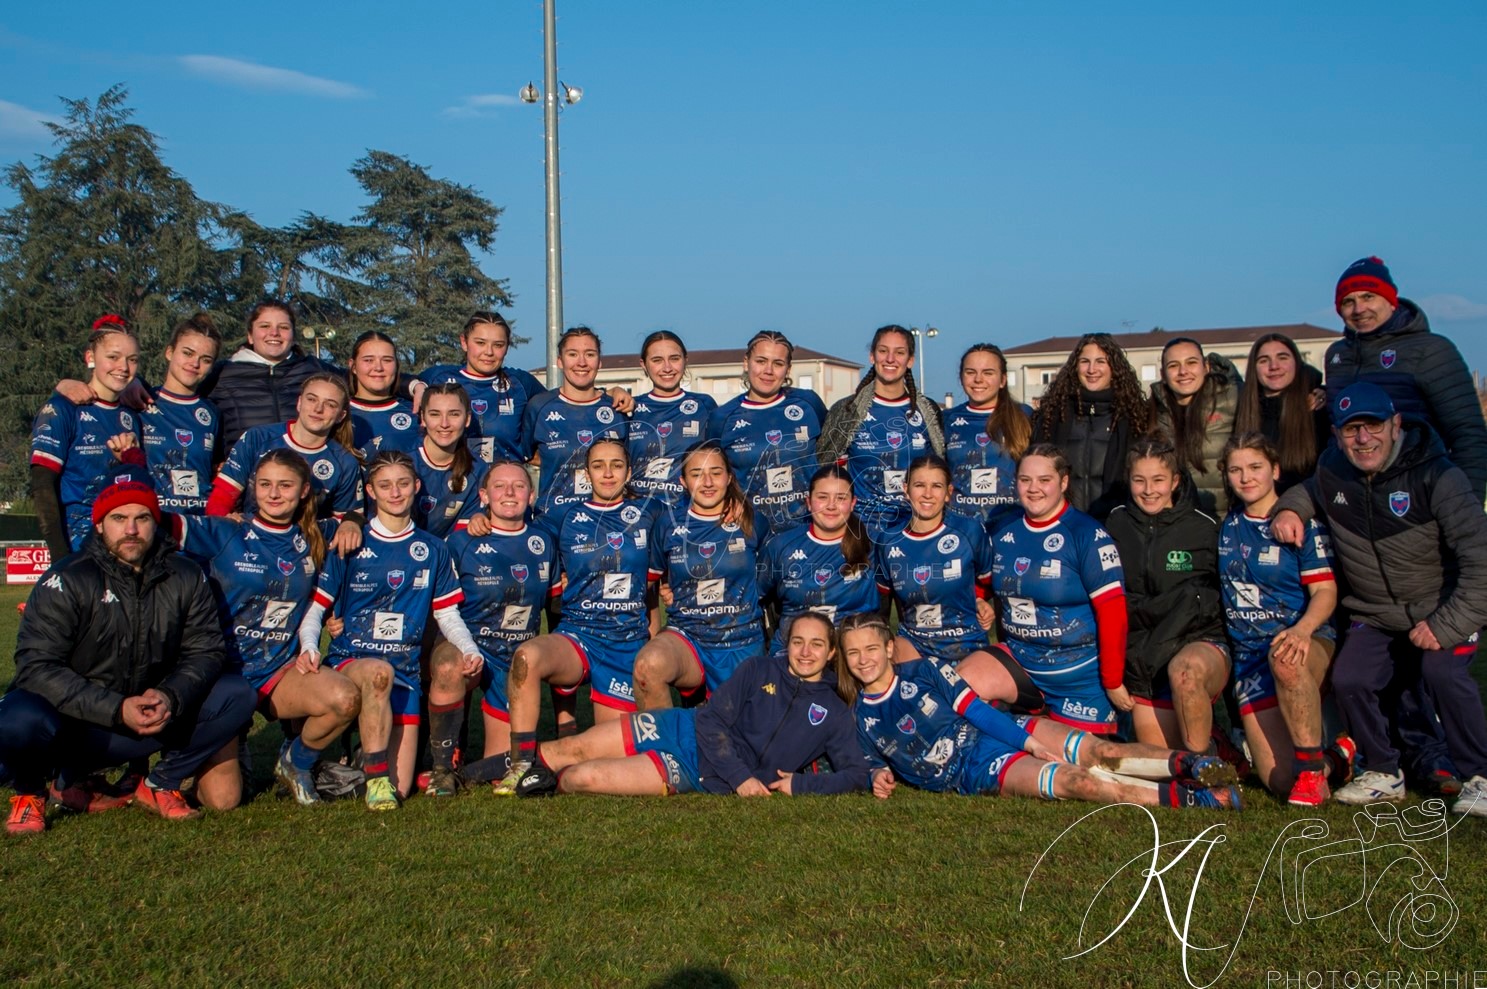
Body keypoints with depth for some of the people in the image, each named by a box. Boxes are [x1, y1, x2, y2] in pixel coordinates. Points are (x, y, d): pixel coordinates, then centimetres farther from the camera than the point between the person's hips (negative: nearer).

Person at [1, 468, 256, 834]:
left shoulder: (185, 578, 0)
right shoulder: (68, 580, -12)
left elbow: (206, 650, -2)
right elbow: (37, 666, -19)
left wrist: (170, 697, -25)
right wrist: (117, 710, -29)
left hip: (153, 718, 3)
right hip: (73, 728, -3)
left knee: (237, 695, -14)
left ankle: (160, 784, 4)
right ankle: (30, 793, 1)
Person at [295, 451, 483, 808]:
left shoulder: (432, 550, 11)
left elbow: (448, 615, 12)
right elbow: (315, 607, 2)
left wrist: (470, 651, -8)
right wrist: (309, 647, -19)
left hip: (406, 673, 2)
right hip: (349, 662, -2)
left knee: (400, 790, -8)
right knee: (378, 672, -42)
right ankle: (375, 775, -26)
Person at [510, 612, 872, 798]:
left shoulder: (832, 713, 0)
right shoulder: (759, 670, 1)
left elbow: (857, 774, -4)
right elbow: (712, 719, -5)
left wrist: (800, 784, -18)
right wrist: (740, 776, -17)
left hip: (699, 775, -2)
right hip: (684, 730, 2)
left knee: (584, 777, -19)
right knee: (573, 748, -7)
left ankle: (553, 783, 14)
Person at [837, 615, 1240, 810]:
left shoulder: (921, 671, 1)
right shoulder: (860, 718, 2)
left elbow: (974, 707, -2)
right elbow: (876, 761, 14)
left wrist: (1029, 740, -8)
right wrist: (880, 775, -11)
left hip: (998, 730, 3)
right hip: (973, 771, -3)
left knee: (1098, 752, -21)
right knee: (1072, 780, -24)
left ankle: (1186, 763, -20)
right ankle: (1184, 797, -28)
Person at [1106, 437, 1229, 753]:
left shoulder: (1202, 528, -2)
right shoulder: (1116, 525, 6)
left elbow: (1204, 602, -2)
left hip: (1201, 644, -3)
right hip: (1145, 654, 3)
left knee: (1185, 669, -38)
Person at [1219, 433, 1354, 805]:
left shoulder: (1303, 522, -1)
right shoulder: (1227, 524, 11)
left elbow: (1325, 591, -8)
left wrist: (1302, 629, -28)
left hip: (1306, 640, -3)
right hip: (1249, 654, 3)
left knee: (1286, 660, -44)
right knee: (1280, 781, -12)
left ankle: (1312, 764, -26)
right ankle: (1337, 758, 20)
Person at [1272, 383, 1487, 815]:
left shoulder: (1436, 476, -21)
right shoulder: (1332, 472, -4)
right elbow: (1308, 491, 22)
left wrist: (1447, 624, -27)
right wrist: (1289, 510, -2)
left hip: (1442, 611, -4)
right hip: (1376, 617, 4)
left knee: (1443, 671, -28)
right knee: (1349, 679, -15)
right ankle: (1383, 774, 9)